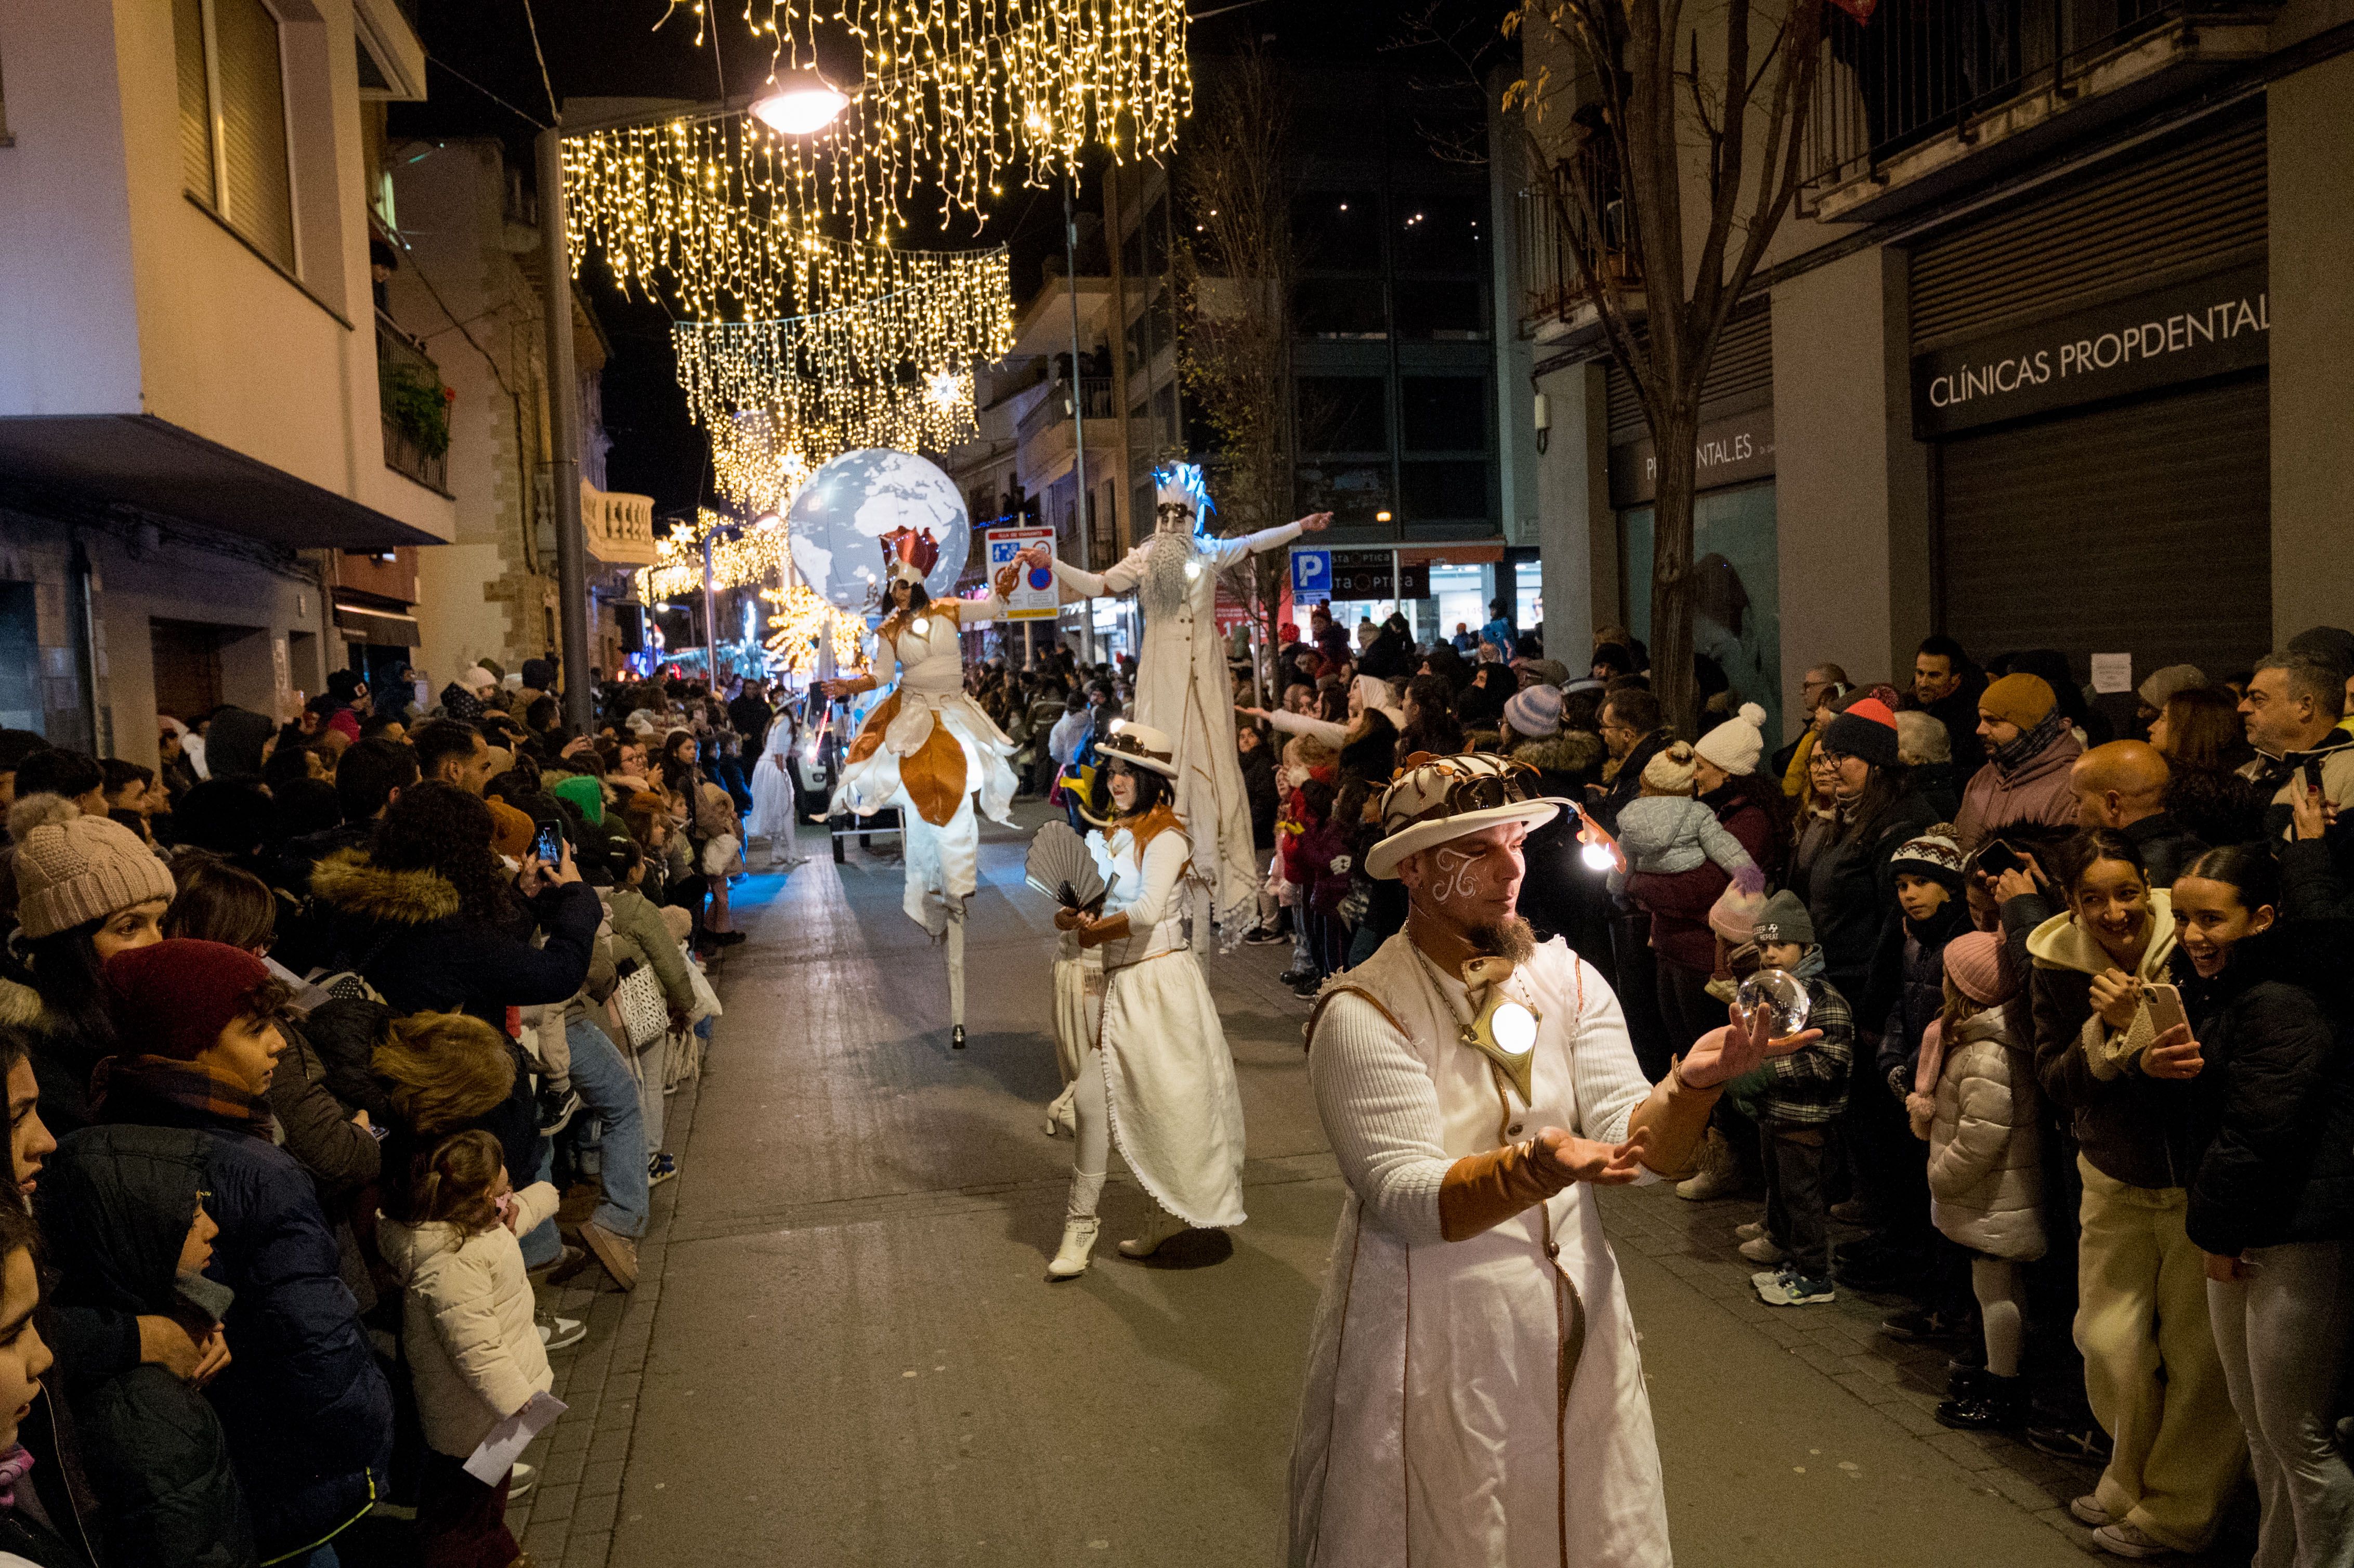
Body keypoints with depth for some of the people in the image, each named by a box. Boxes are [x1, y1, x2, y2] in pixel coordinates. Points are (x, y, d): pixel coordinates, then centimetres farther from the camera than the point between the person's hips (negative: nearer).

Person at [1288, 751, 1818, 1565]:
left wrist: (1693, 1082, -30)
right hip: (1431, 1345, -5)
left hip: (1574, 1327, 5)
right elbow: (1407, 1201, -23)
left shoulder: (1568, 981, -1)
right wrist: (1535, 1169, -39)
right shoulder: (1362, 1013, -16)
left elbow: (1640, 1146, -9)